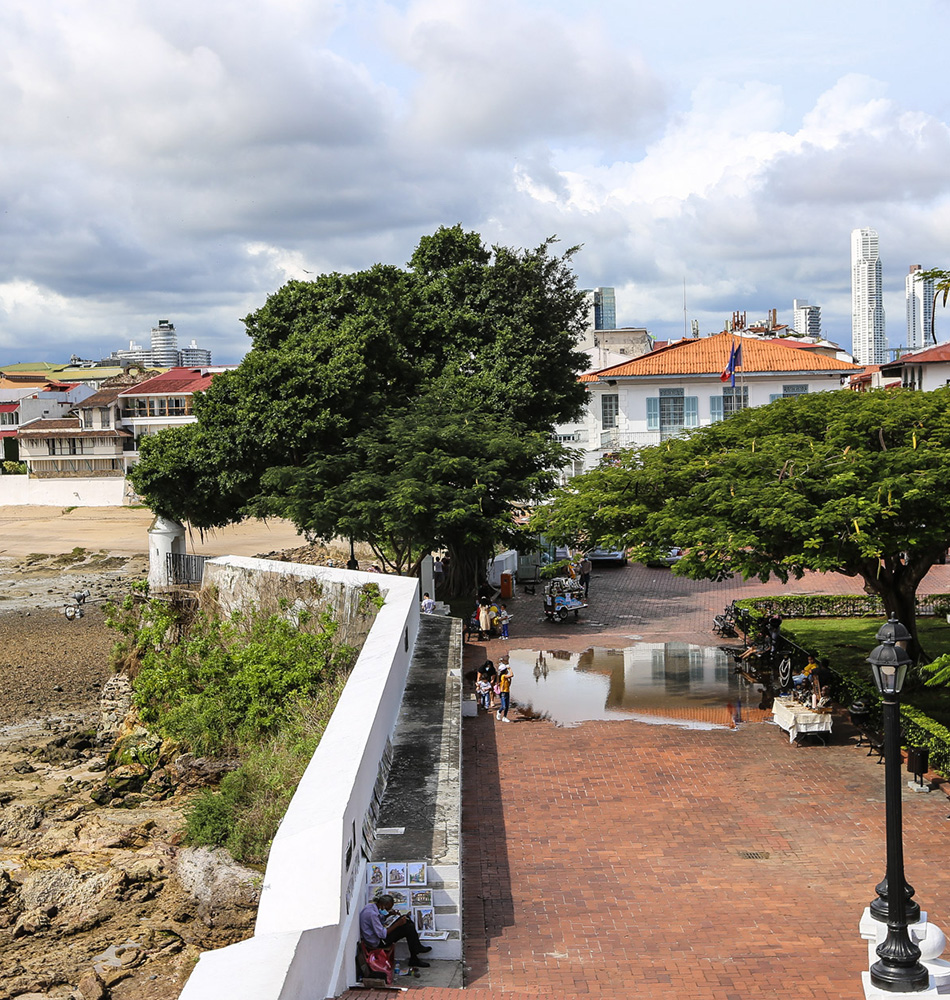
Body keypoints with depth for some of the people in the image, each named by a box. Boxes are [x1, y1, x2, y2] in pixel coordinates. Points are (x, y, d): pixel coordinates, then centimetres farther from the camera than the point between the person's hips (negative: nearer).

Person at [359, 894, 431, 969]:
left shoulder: (371, 905, 0)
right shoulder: (372, 914, -30)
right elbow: (382, 934, -27)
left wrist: (389, 914, 0)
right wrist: (397, 924, -23)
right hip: (376, 943, -10)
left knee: (405, 918, 6)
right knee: (408, 928, -15)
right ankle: (414, 959, 2)